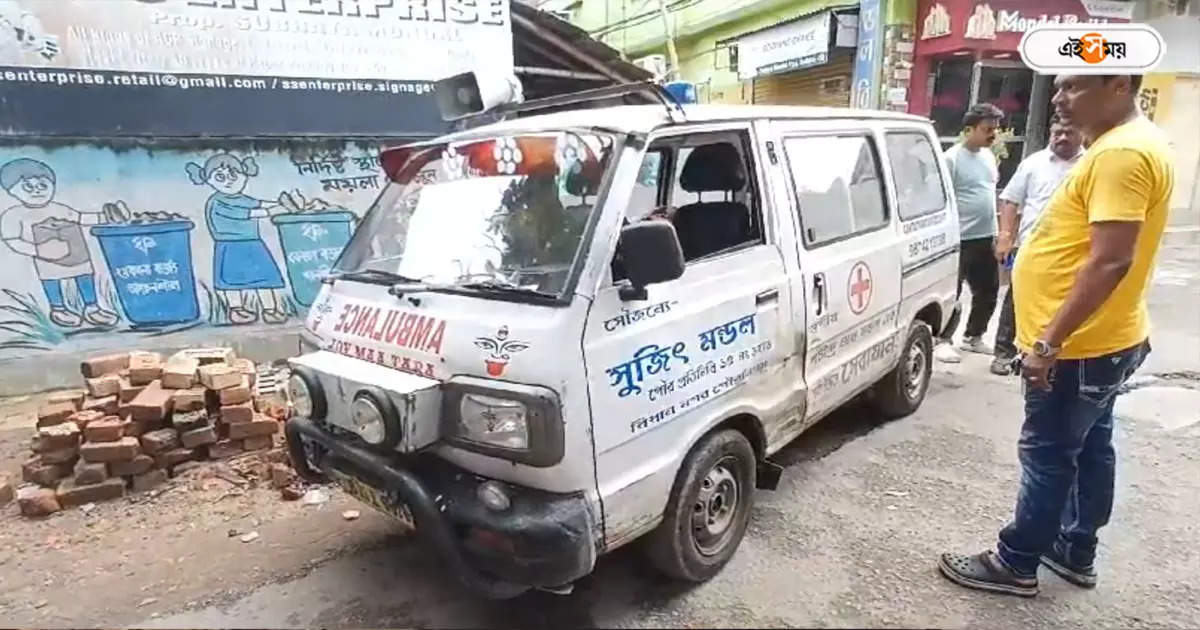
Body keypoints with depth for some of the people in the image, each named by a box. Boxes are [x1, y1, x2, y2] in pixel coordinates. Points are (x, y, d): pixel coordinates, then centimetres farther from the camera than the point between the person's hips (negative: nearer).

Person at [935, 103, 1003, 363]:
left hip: (986, 238, 8)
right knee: (952, 293, -2)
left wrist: (997, 232, 19)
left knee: (988, 292, 14)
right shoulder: (952, 158, -12)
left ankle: (973, 337, 28)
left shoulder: (988, 155, 12)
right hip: (959, 239, -8)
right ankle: (943, 341, 9)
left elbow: (991, 192, 21)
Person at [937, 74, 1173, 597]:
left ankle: (1015, 563, 17)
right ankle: (1076, 552, 34)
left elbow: (1111, 261, -28)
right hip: (1102, 340, 10)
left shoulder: (1122, 152, -22)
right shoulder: (1125, 143, 11)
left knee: (1048, 456, 2)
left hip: (1079, 346, -10)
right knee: (1089, 448, 19)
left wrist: (1048, 341, -26)